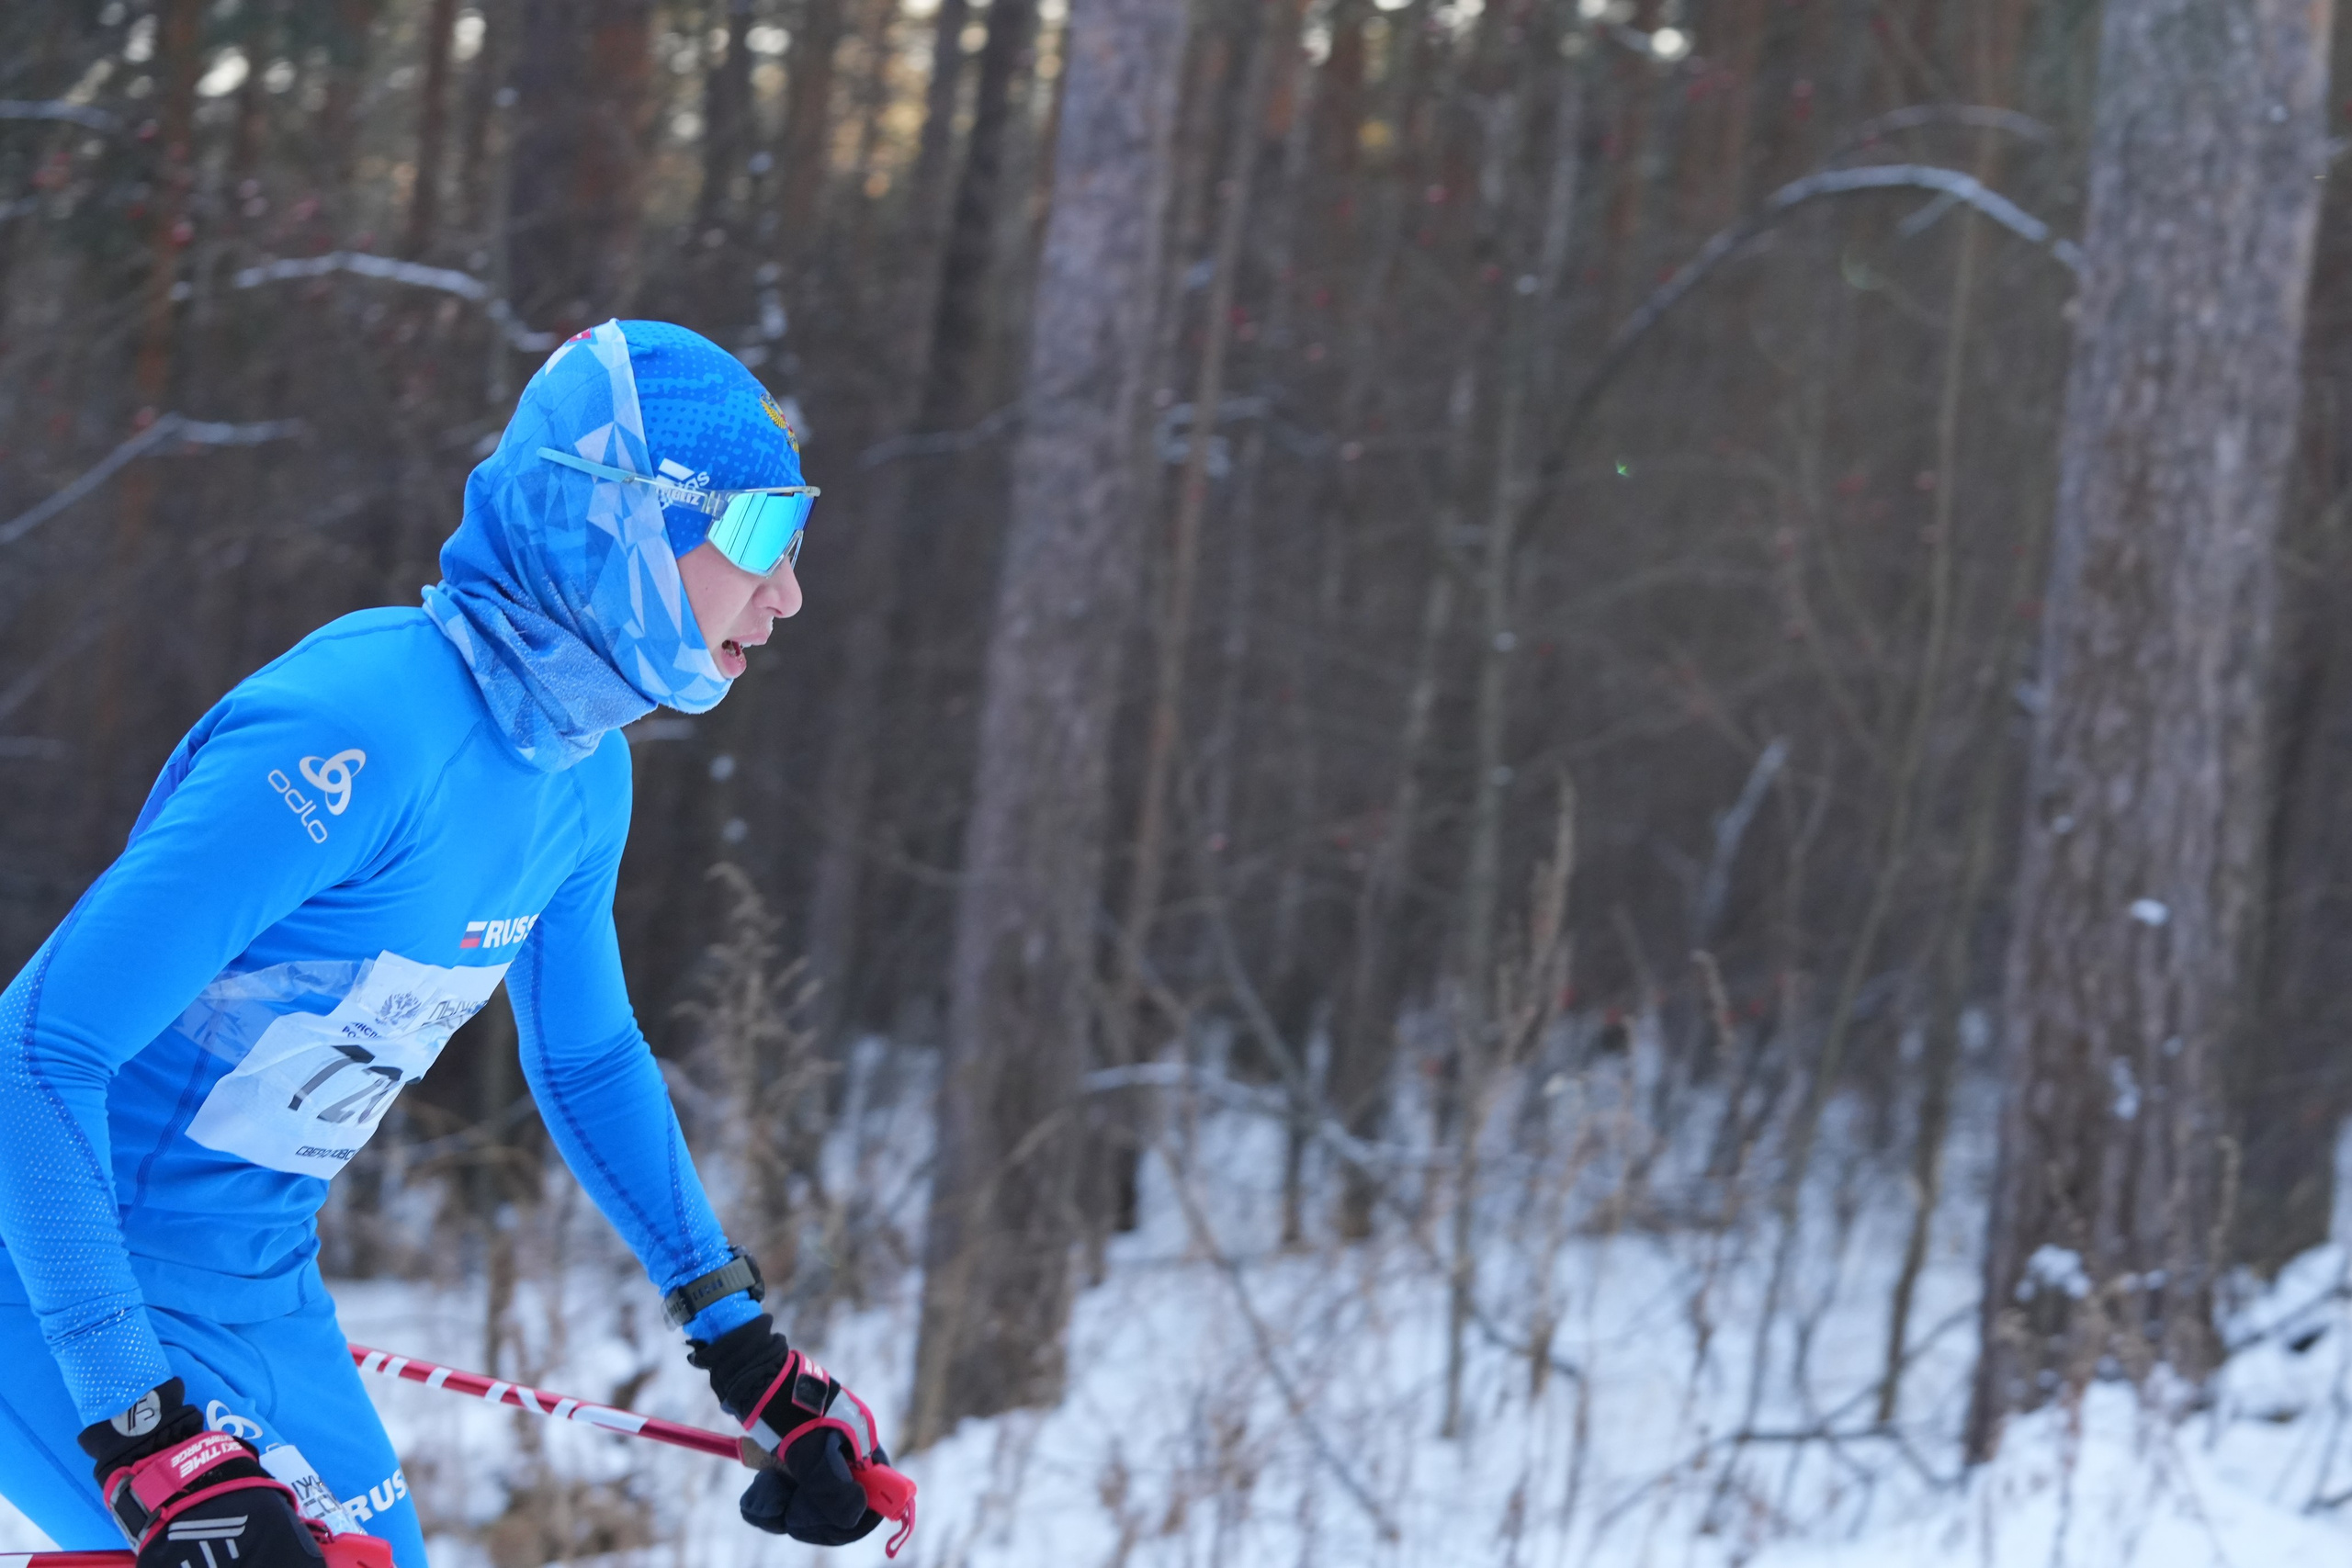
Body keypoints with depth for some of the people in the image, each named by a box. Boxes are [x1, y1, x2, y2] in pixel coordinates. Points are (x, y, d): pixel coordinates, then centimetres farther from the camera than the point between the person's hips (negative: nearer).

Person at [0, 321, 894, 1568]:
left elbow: (589, 1060, 21)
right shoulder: (362, 734, -27)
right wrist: (149, 1445, -35)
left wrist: (744, 1348, 20)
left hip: (256, 1286, 9)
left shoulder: (584, 773, 1)